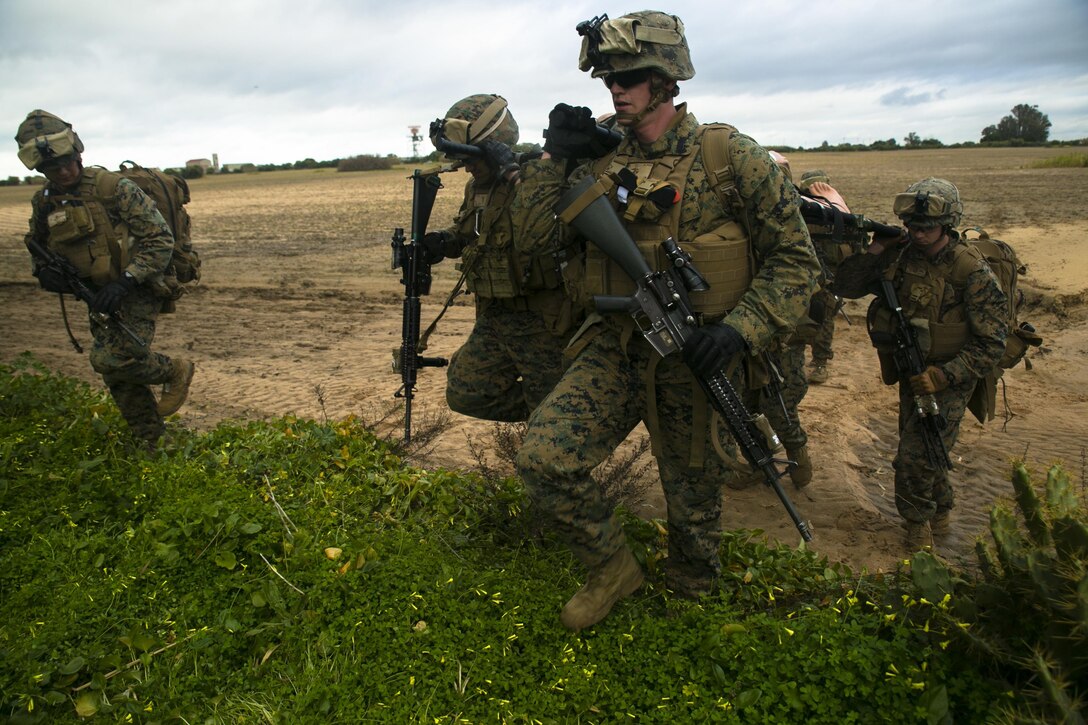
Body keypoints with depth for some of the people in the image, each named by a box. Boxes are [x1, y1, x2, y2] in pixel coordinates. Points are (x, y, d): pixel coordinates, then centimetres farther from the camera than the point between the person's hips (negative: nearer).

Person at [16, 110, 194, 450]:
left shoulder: (112, 188, -16)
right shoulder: (43, 202, 4)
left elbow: (161, 239, -18)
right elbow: (36, 245, 22)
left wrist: (124, 282, -25)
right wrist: (43, 271, -3)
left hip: (137, 292, -7)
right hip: (100, 298, 7)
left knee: (113, 360, -23)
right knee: (117, 375, 8)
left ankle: (175, 372, 5)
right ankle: (150, 443, 23)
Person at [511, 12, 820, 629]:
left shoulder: (730, 156, -9)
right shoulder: (606, 162, 4)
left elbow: (796, 260, -8)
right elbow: (539, 227, 4)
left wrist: (739, 330, -21)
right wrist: (557, 156, -9)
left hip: (694, 360, -3)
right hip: (616, 348, 4)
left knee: (694, 497, 13)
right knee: (543, 458, -13)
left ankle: (689, 593, 45)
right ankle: (614, 569, 13)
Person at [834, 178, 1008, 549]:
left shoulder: (972, 272, -20)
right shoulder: (899, 255, -5)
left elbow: (992, 344, -18)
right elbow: (845, 286, -1)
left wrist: (943, 375, -26)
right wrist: (874, 250, -13)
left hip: (949, 378, -6)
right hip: (911, 373, 6)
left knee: (915, 456, -12)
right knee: (917, 446, 19)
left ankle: (918, 519, 14)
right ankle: (941, 508, 43)